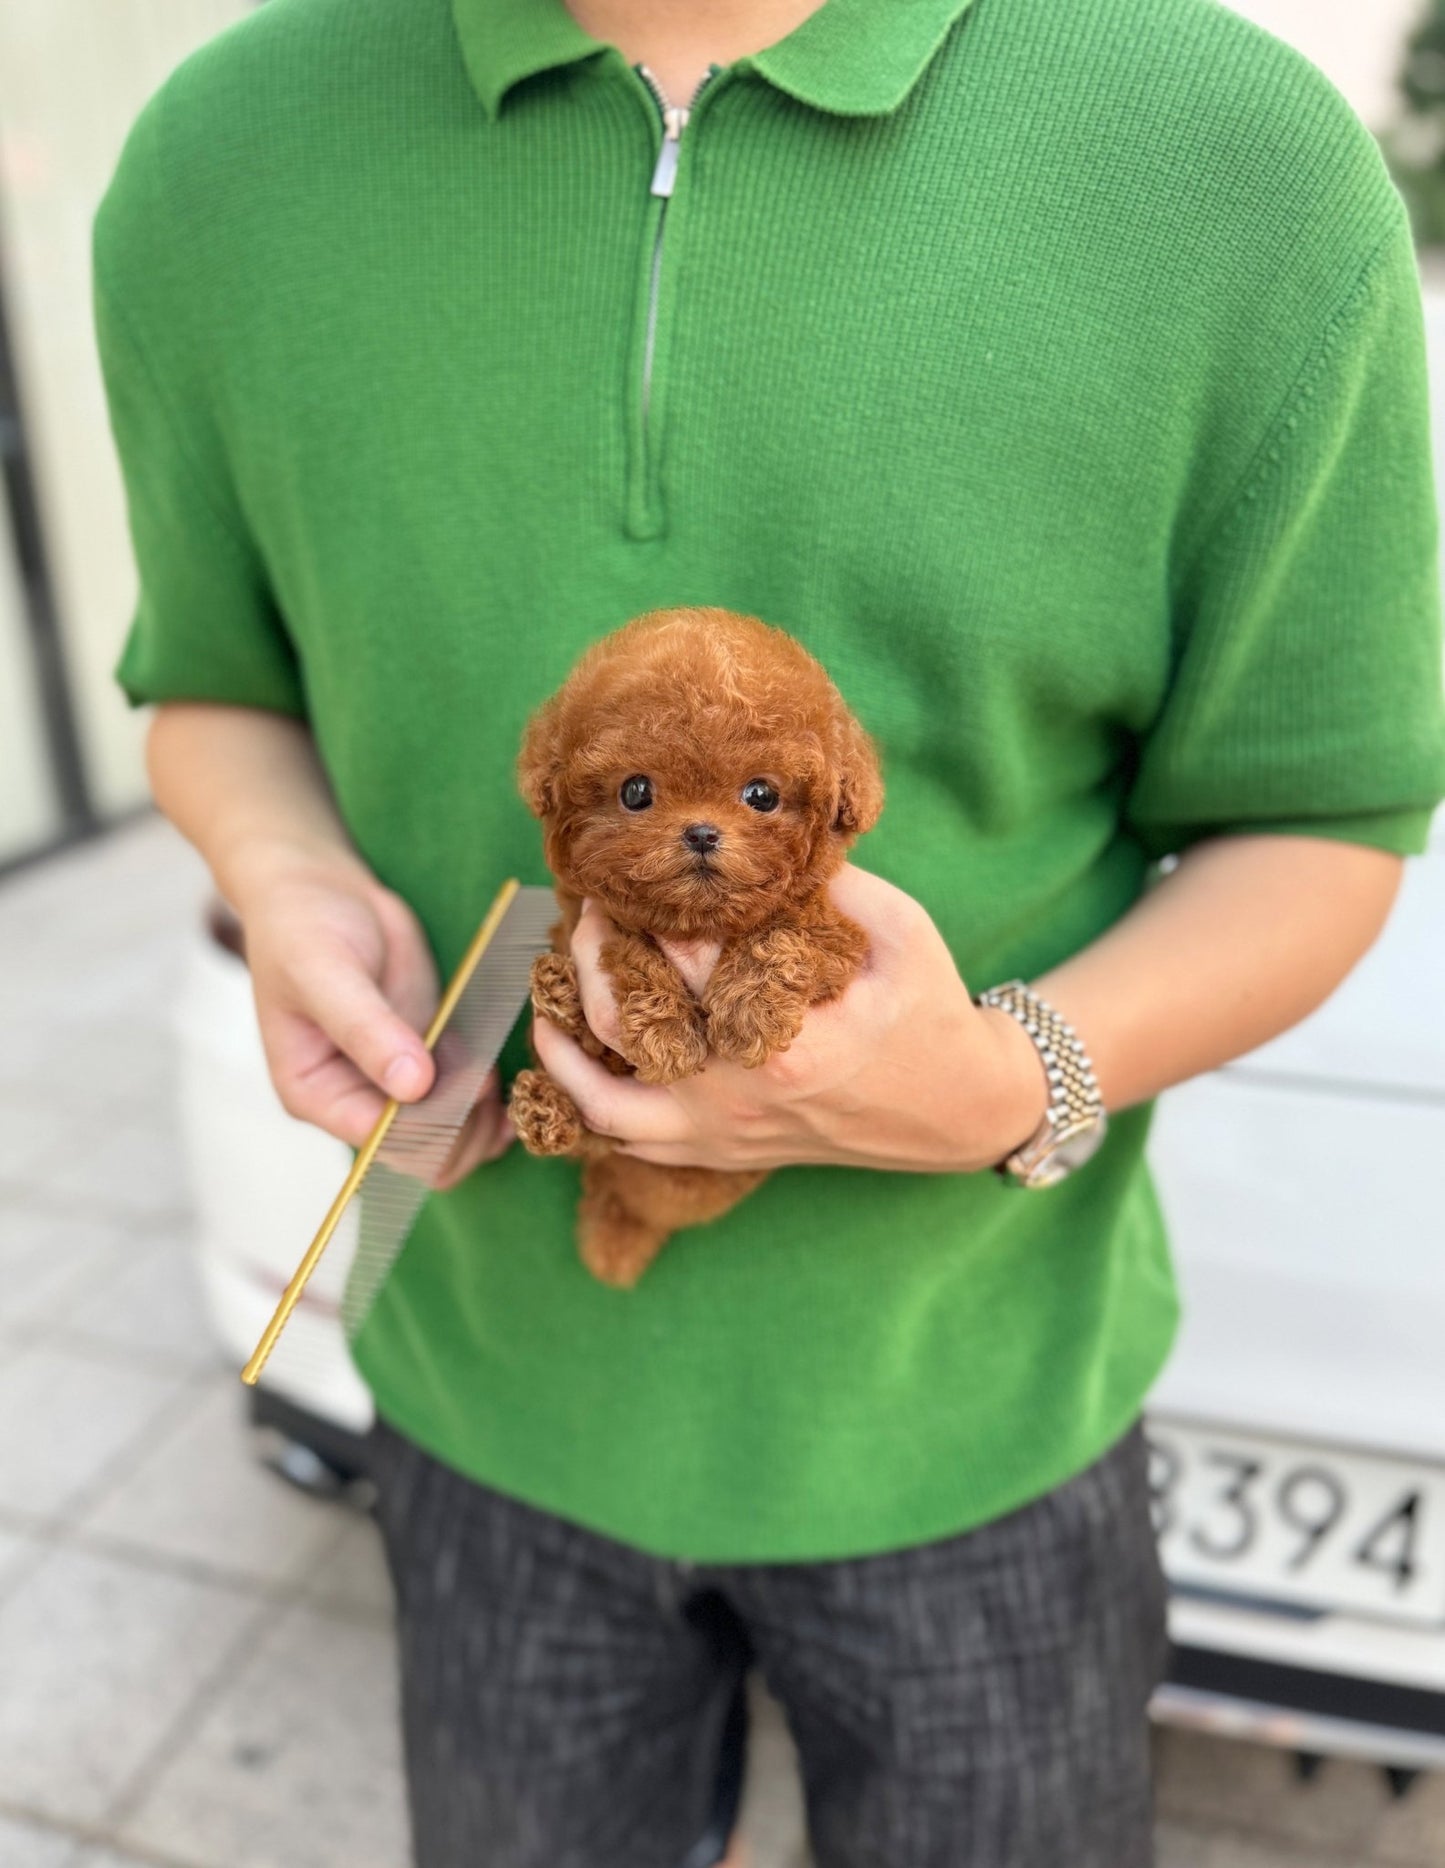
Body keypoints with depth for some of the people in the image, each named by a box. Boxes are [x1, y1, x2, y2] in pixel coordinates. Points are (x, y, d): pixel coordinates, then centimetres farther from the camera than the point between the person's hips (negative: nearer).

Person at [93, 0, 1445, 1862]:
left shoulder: (1247, 169, -17)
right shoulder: (222, 156, -9)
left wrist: (1017, 1094, -27)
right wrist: (292, 893, -18)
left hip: (973, 1410, 0)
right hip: (500, 1391, 2)